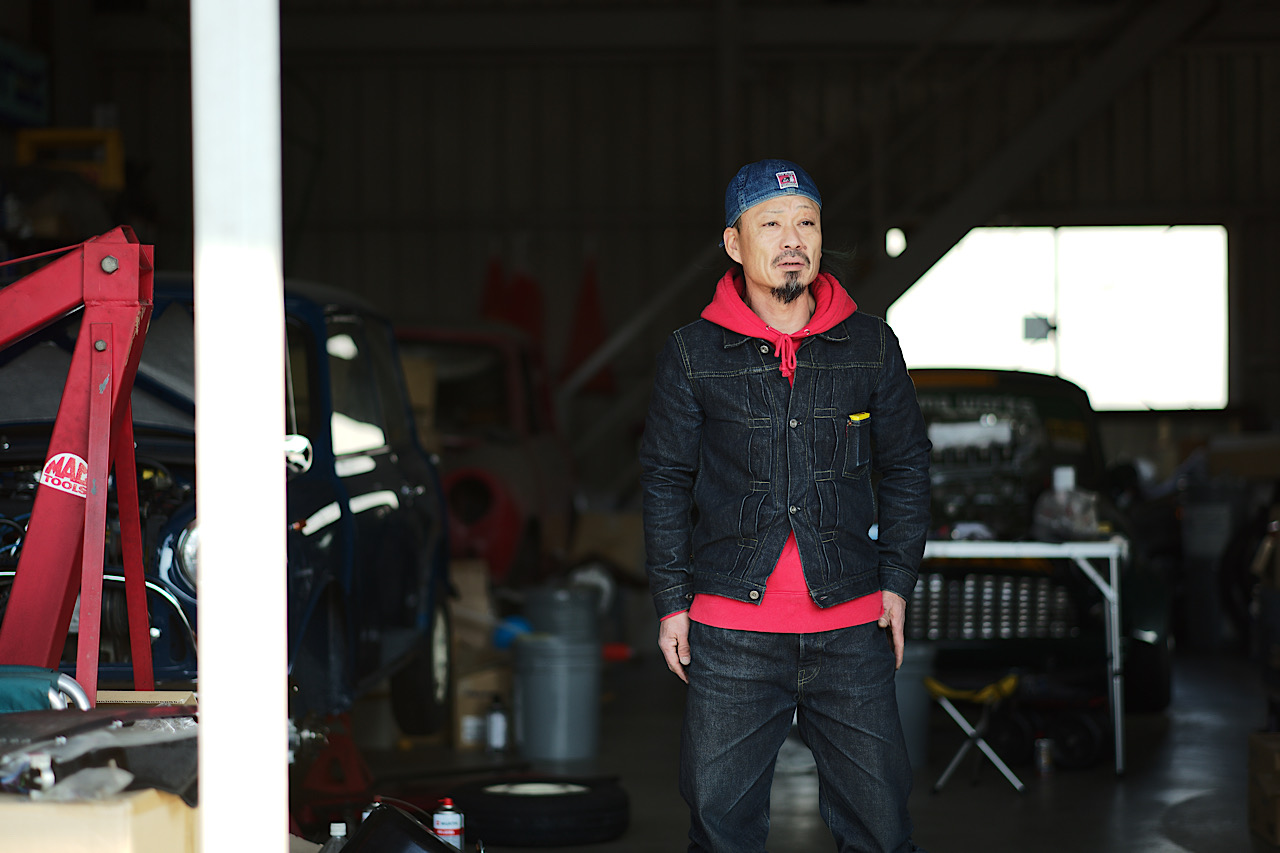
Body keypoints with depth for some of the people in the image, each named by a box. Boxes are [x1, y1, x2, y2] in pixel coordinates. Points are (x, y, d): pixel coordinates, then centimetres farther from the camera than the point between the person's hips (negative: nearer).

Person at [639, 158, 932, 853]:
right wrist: (671, 600, 2)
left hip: (850, 623, 1)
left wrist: (897, 582, 6)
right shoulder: (692, 354, 1)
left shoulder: (870, 346, 5)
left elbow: (906, 467, 13)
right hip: (730, 627, -1)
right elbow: (665, 481, 7)